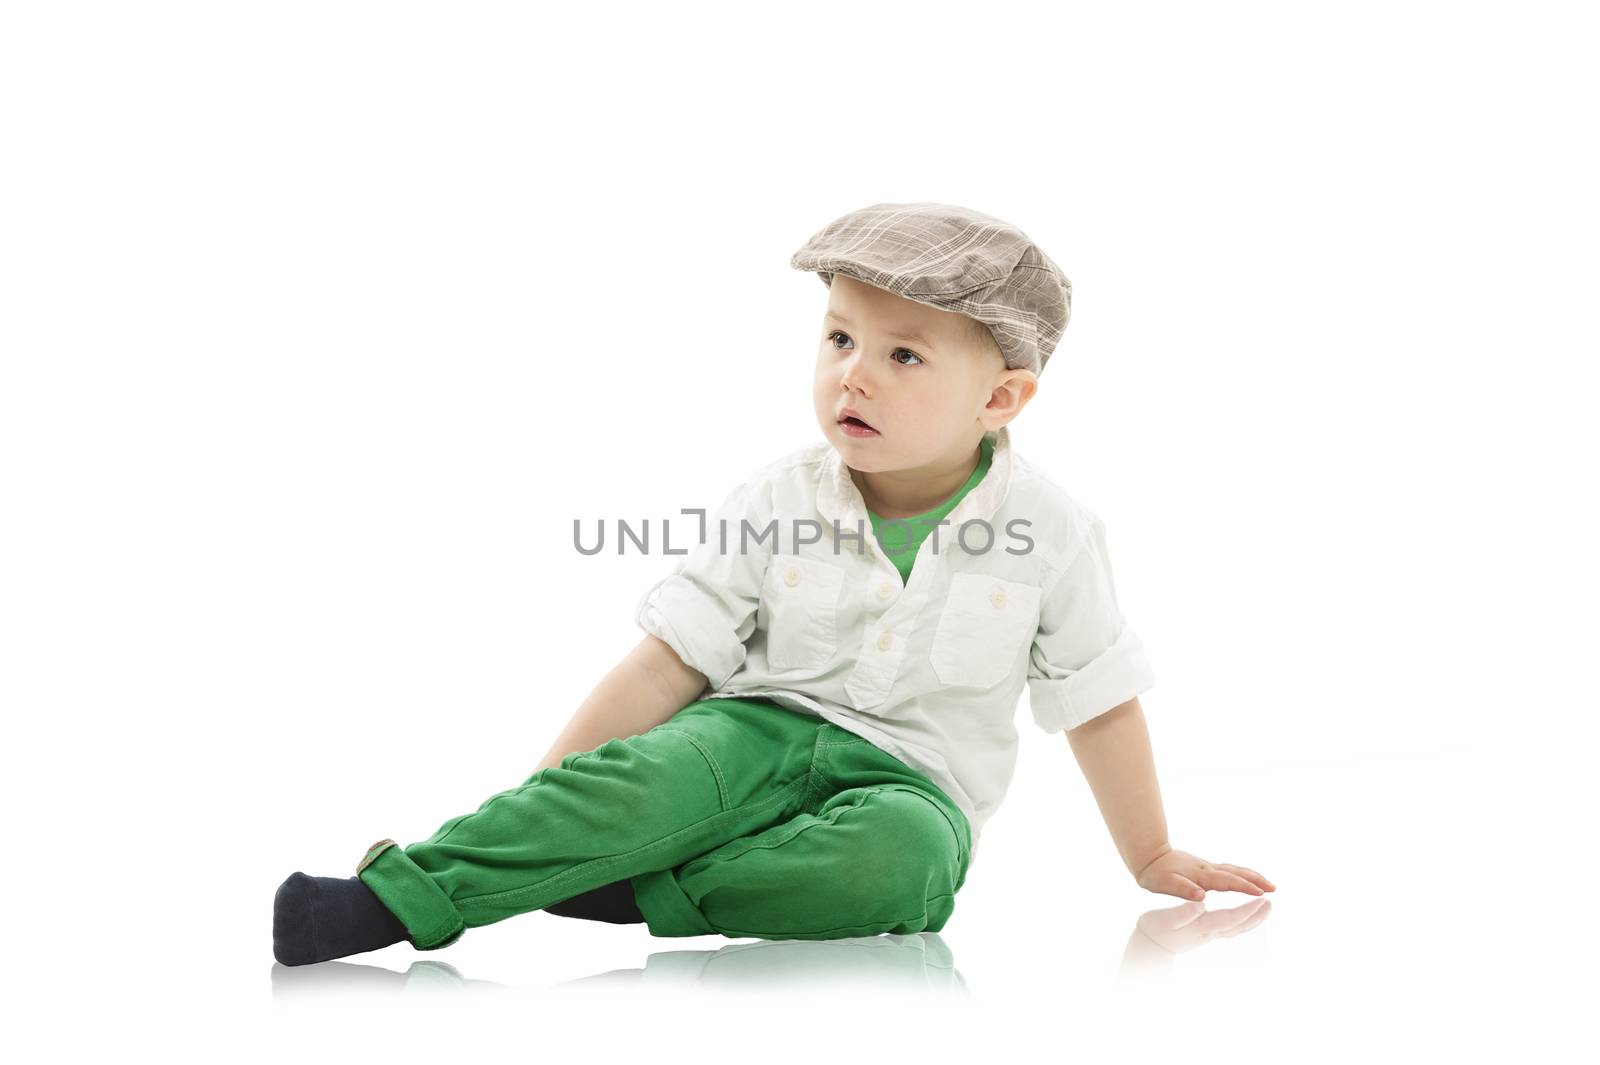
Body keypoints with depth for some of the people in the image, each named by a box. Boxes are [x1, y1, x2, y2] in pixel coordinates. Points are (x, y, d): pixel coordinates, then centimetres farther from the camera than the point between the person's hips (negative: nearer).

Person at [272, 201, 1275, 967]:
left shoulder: (1050, 532, -6)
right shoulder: (776, 502, -3)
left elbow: (1101, 702, 6)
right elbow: (667, 666, -3)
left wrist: (1153, 859, 14)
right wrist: (542, 792, -9)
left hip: (910, 779, 0)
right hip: (761, 729, 0)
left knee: (902, 854, -37)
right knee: (652, 776, -33)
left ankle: (634, 893, -32)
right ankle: (398, 894, -40)